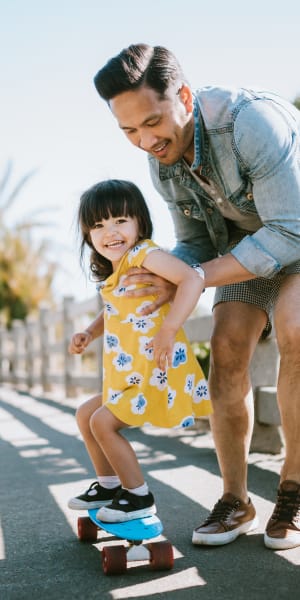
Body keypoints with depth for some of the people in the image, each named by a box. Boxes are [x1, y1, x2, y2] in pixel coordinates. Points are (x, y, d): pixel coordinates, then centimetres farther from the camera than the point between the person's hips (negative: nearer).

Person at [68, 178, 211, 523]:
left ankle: (139, 498, 5)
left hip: (155, 373, -10)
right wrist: (88, 336, 15)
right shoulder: (113, 274, 14)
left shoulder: (143, 252, -15)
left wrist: (169, 329, -32)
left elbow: (193, 279, -29)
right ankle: (108, 485, 31)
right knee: (87, 414, 19)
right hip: (130, 376, 10)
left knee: (103, 422, -9)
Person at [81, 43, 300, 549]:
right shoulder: (163, 163, -10)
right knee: (226, 348, -13)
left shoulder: (252, 120, -34)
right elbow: (195, 242, 2)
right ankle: (235, 500, -2)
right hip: (247, 241, 6)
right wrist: (157, 283, -20)